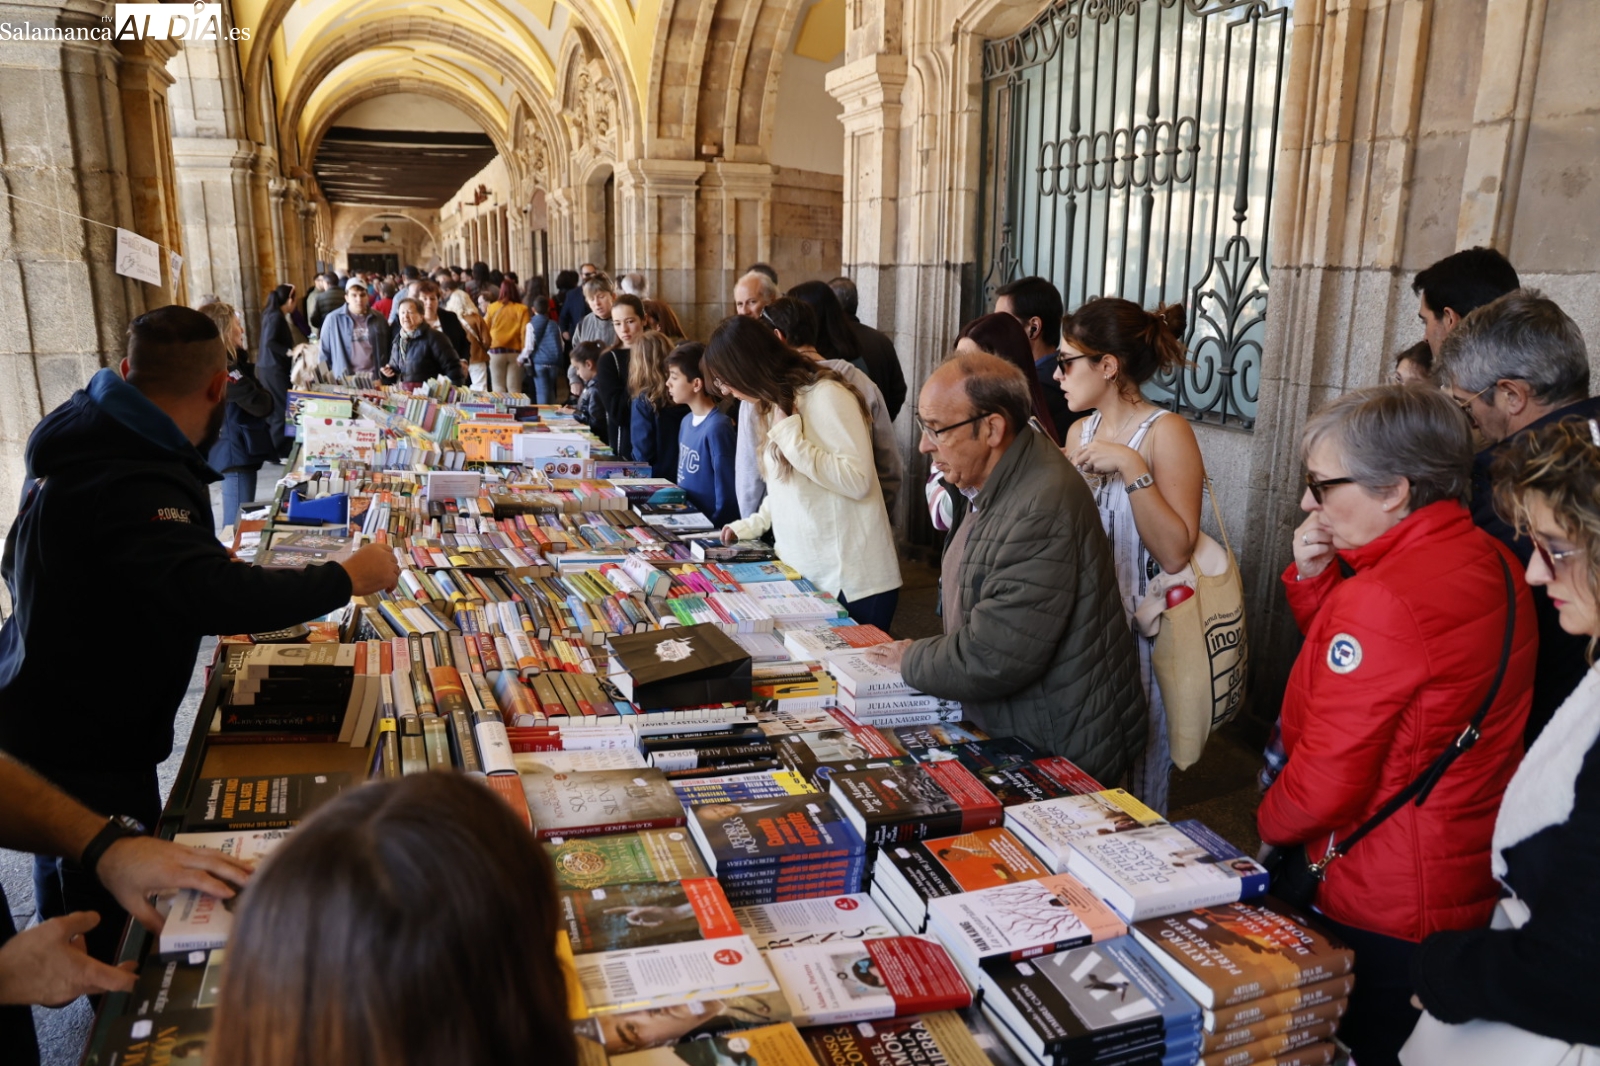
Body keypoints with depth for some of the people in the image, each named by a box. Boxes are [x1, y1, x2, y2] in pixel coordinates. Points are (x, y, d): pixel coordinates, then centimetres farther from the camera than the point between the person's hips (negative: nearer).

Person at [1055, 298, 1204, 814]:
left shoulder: (1166, 432, -13)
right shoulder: (1080, 431, 8)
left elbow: (1175, 553, -22)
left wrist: (1132, 468, -26)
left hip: (1137, 633, -7)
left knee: (1127, 794, 7)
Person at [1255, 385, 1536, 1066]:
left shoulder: (1384, 599, -29)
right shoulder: (1491, 562, 1)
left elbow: (1327, 778, -24)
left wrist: (1270, 823, -5)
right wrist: (1316, 578, -2)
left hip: (1386, 917, -9)